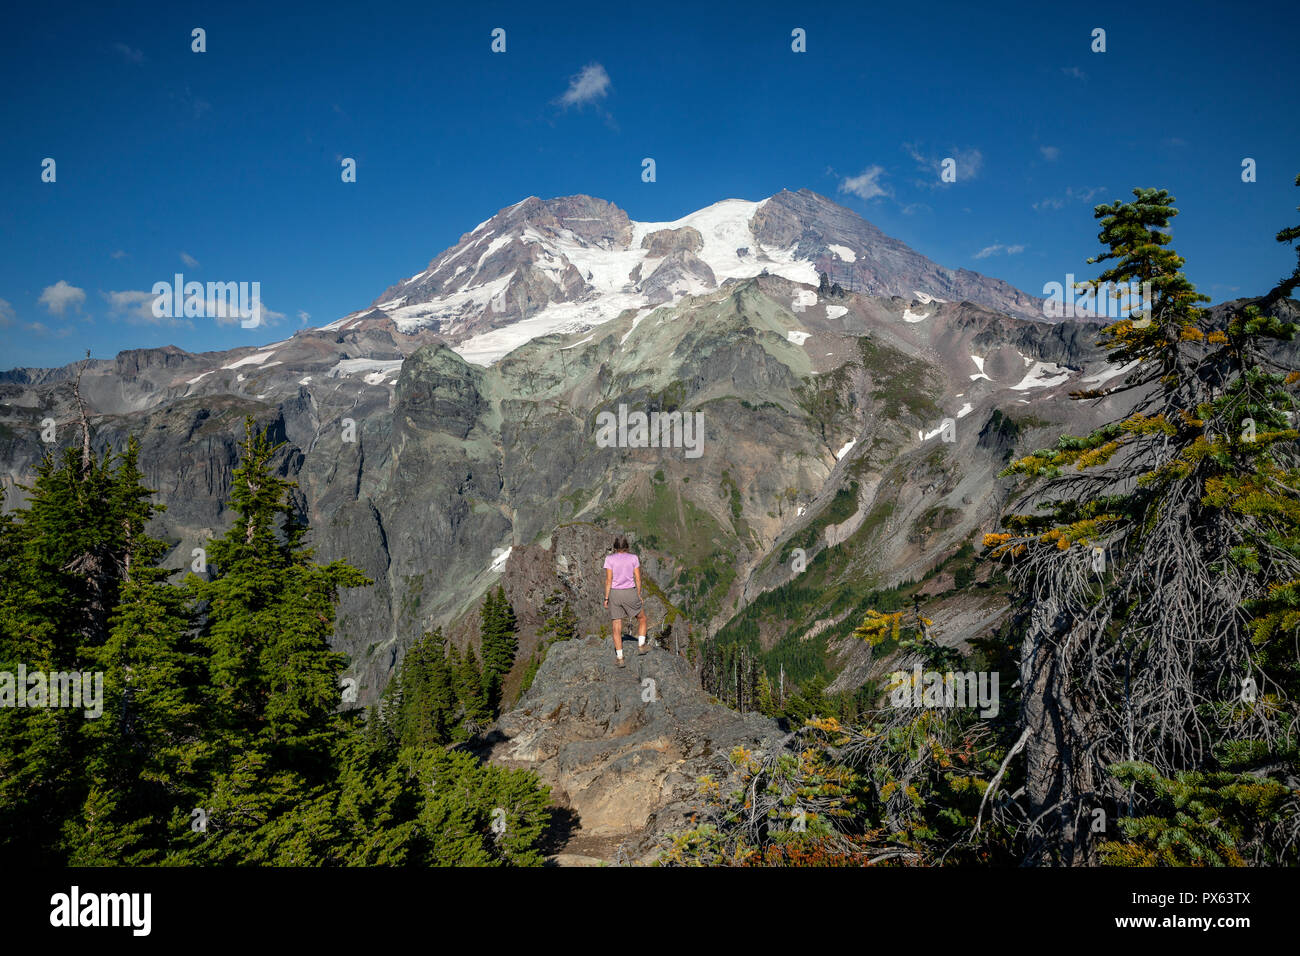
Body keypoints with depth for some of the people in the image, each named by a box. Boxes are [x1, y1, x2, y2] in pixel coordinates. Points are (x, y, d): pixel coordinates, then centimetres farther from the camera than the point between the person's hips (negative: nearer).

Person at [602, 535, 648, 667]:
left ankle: (620, 658, 3)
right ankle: (641, 646, 17)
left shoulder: (609, 559, -5)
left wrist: (606, 598, -2)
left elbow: (608, 580, -8)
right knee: (642, 618, 25)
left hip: (614, 594, 0)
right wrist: (639, 595, 9)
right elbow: (638, 579, -1)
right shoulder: (633, 558, -2)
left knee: (617, 628, 6)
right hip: (630, 593, 0)